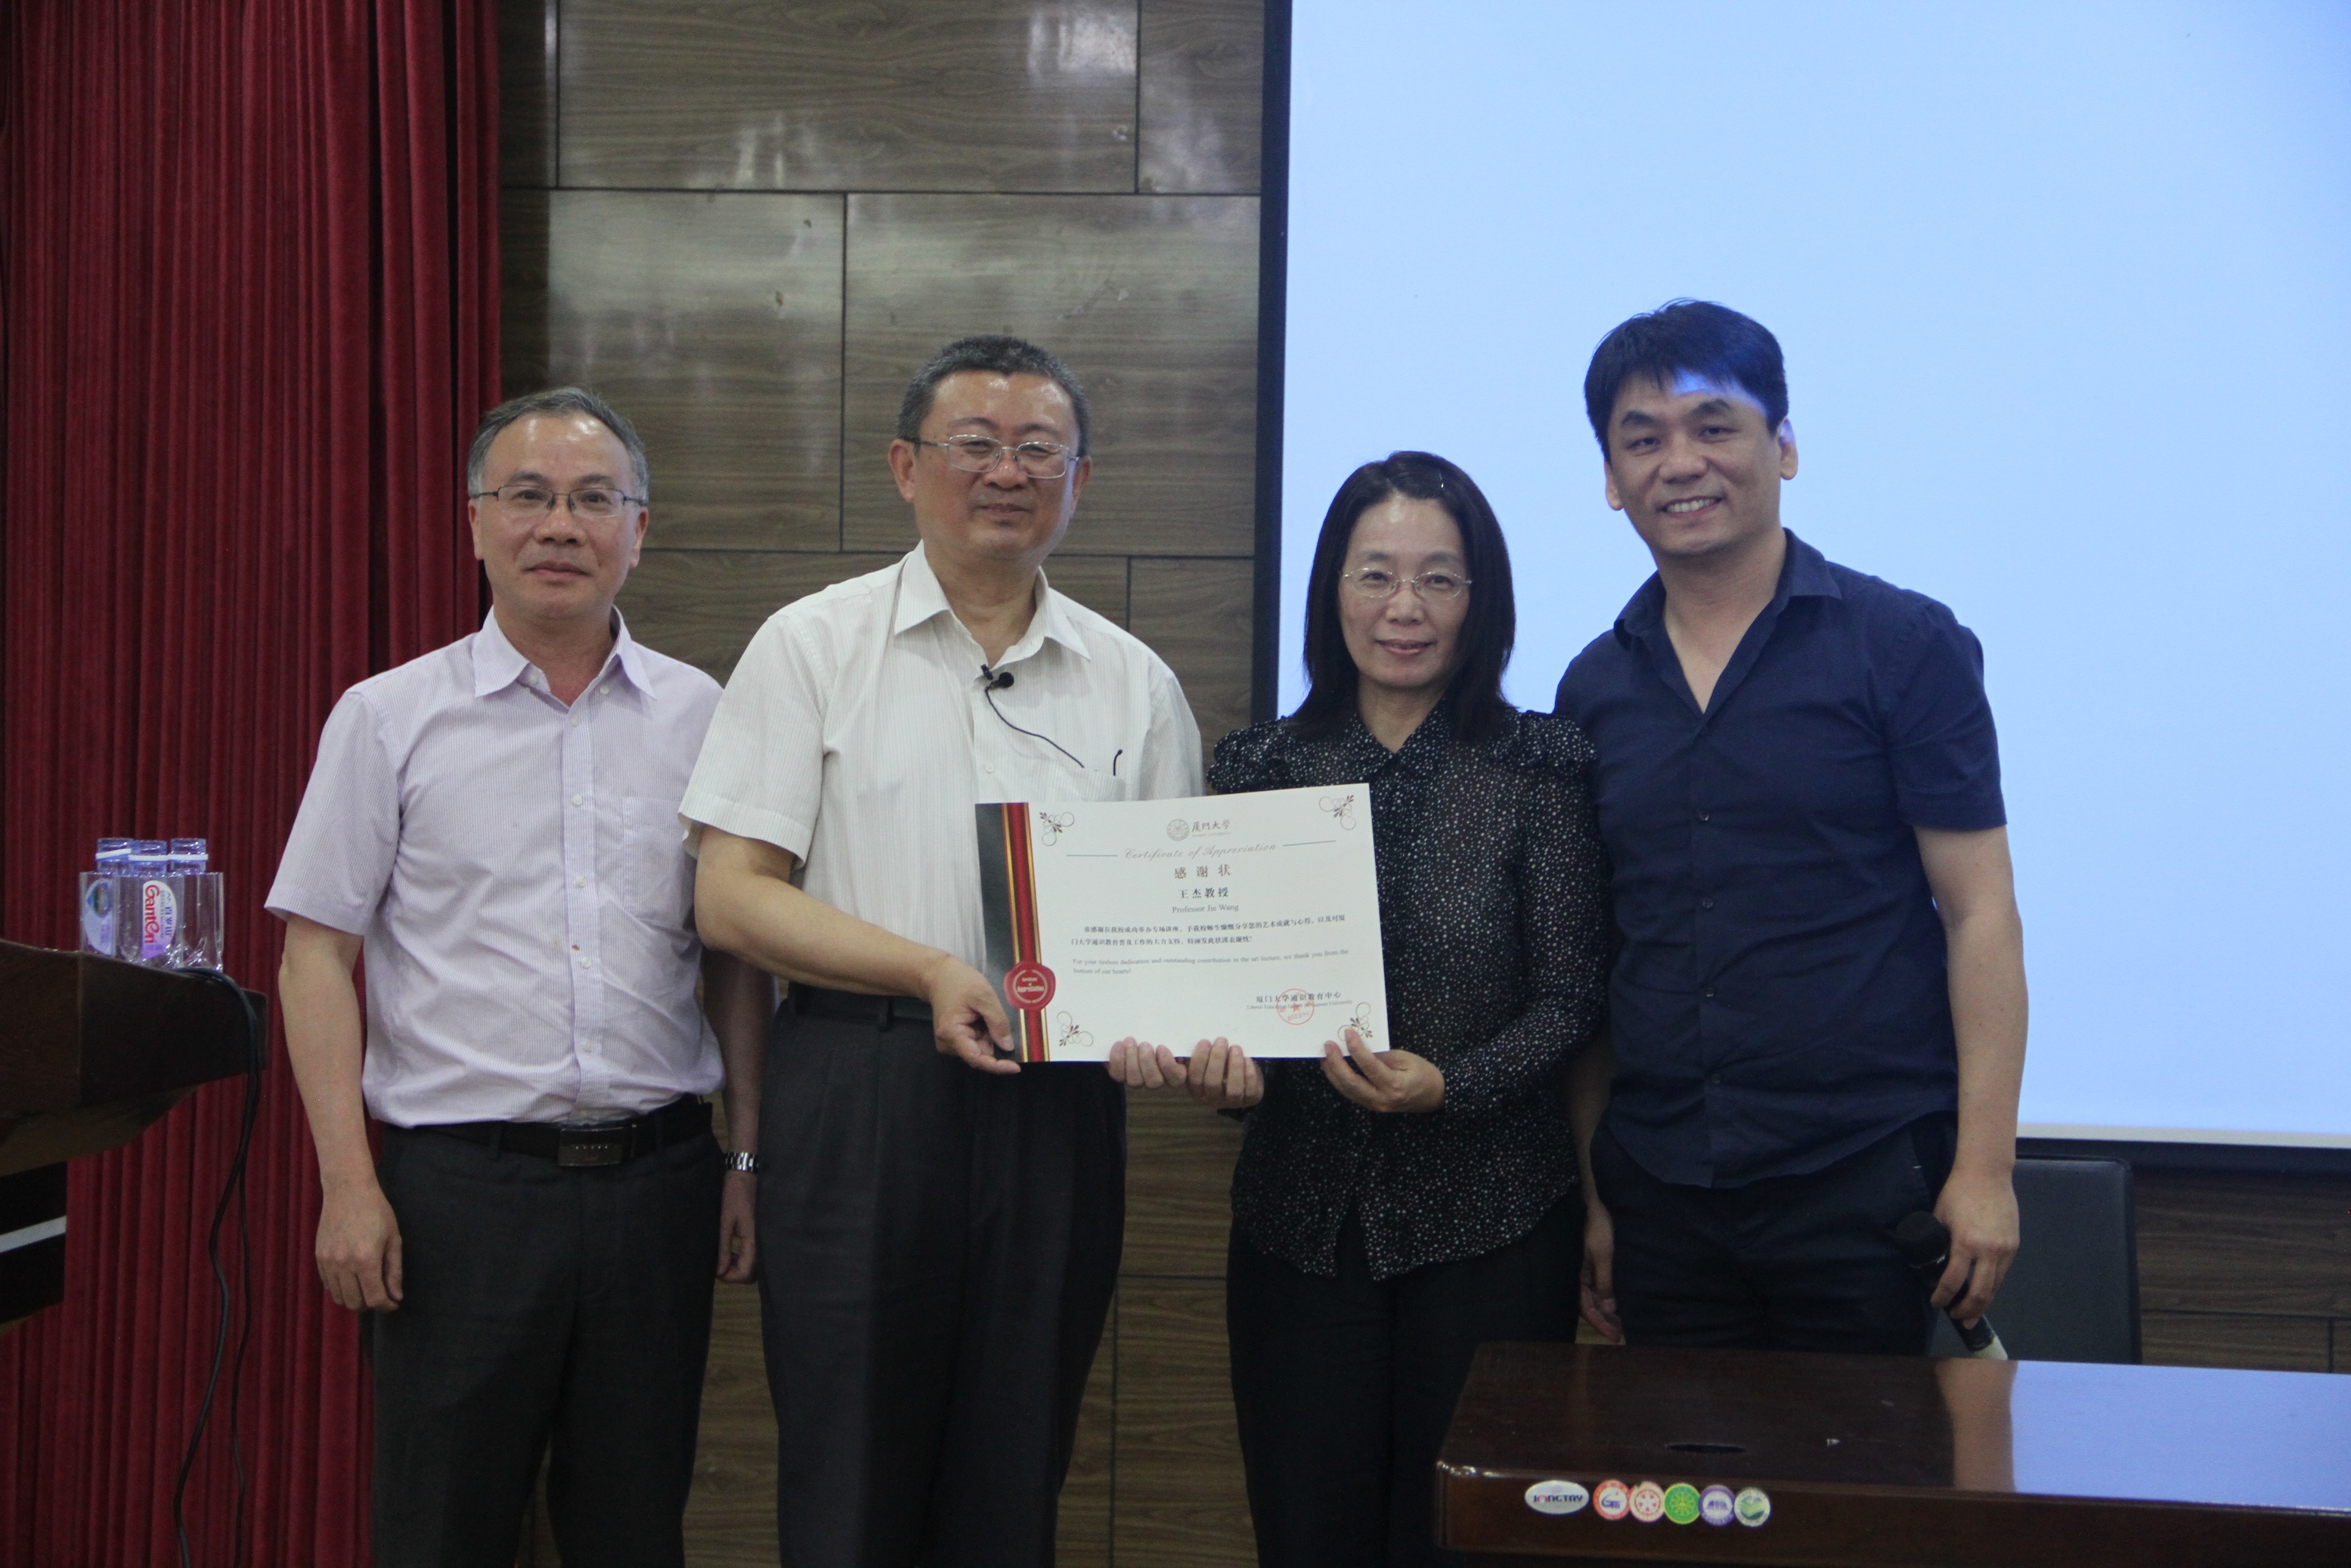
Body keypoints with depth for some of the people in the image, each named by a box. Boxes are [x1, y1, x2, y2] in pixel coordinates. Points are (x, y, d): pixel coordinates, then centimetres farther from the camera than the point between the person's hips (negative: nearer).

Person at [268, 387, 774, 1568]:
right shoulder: (389, 719, 2)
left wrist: (751, 1156, 6)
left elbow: (737, 956, 12)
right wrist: (349, 1186, -8)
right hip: (461, 1184, -2)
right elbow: (319, 954, 0)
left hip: (658, 1177, 2)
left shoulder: (697, 717, 8)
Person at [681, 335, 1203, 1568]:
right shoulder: (812, 647, 2)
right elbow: (732, 897, -4)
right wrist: (930, 973, -15)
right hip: (860, 1091, -3)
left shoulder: (1134, 684, 11)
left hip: (1061, 1104, 3)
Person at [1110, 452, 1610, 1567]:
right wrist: (1220, 1067, -15)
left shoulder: (1540, 767, -2)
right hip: (1299, 1218, 2)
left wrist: (1448, 1085, -20)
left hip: (1490, 1224, -2)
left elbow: (1571, 996, -4)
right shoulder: (1261, 767, 6)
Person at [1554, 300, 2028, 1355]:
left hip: (1864, 1185, -3)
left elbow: (1979, 915, -6)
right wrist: (1588, 1187, 6)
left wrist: (1984, 1168, -11)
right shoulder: (1594, 689, 8)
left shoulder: (1904, 646, -3)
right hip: (1657, 1190, 4)